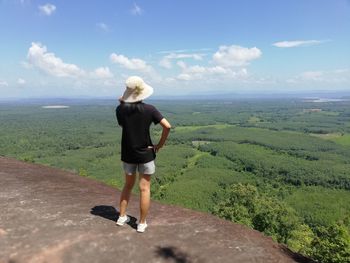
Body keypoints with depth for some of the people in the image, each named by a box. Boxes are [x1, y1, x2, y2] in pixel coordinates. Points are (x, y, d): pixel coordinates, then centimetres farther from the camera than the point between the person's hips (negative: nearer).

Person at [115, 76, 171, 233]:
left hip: (128, 154, 3)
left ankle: (122, 217, 31)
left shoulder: (121, 109, -9)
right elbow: (167, 126, -19)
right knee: (145, 188, 8)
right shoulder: (149, 109, -13)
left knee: (128, 185, 23)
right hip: (146, 154, -2)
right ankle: (142, 223, 17)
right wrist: (160, 145, -8)